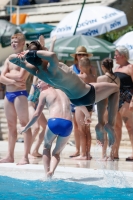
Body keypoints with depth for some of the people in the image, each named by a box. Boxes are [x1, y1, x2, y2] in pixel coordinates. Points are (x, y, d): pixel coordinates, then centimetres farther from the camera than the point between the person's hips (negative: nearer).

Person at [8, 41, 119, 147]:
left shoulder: (36, 72, -15)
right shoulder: (52, 70, -36)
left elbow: (11, 58, -8)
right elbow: (53, 55, -60)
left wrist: (18, 56, -31)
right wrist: (34, 52, -49)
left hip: (73, 99, 8)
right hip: (86, 95, -8)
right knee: (115, 88, 16)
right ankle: (110, 123, 7)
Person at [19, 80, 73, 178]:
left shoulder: (44, 93, 14)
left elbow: (37, 114, 14)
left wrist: (26, 128, 24)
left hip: (54, 122, -3)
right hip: (68, 125, 3)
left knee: (46, 147, 26)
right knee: (57, 152, 20)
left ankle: (47, 173, 12)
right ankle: (51, 171, -9)